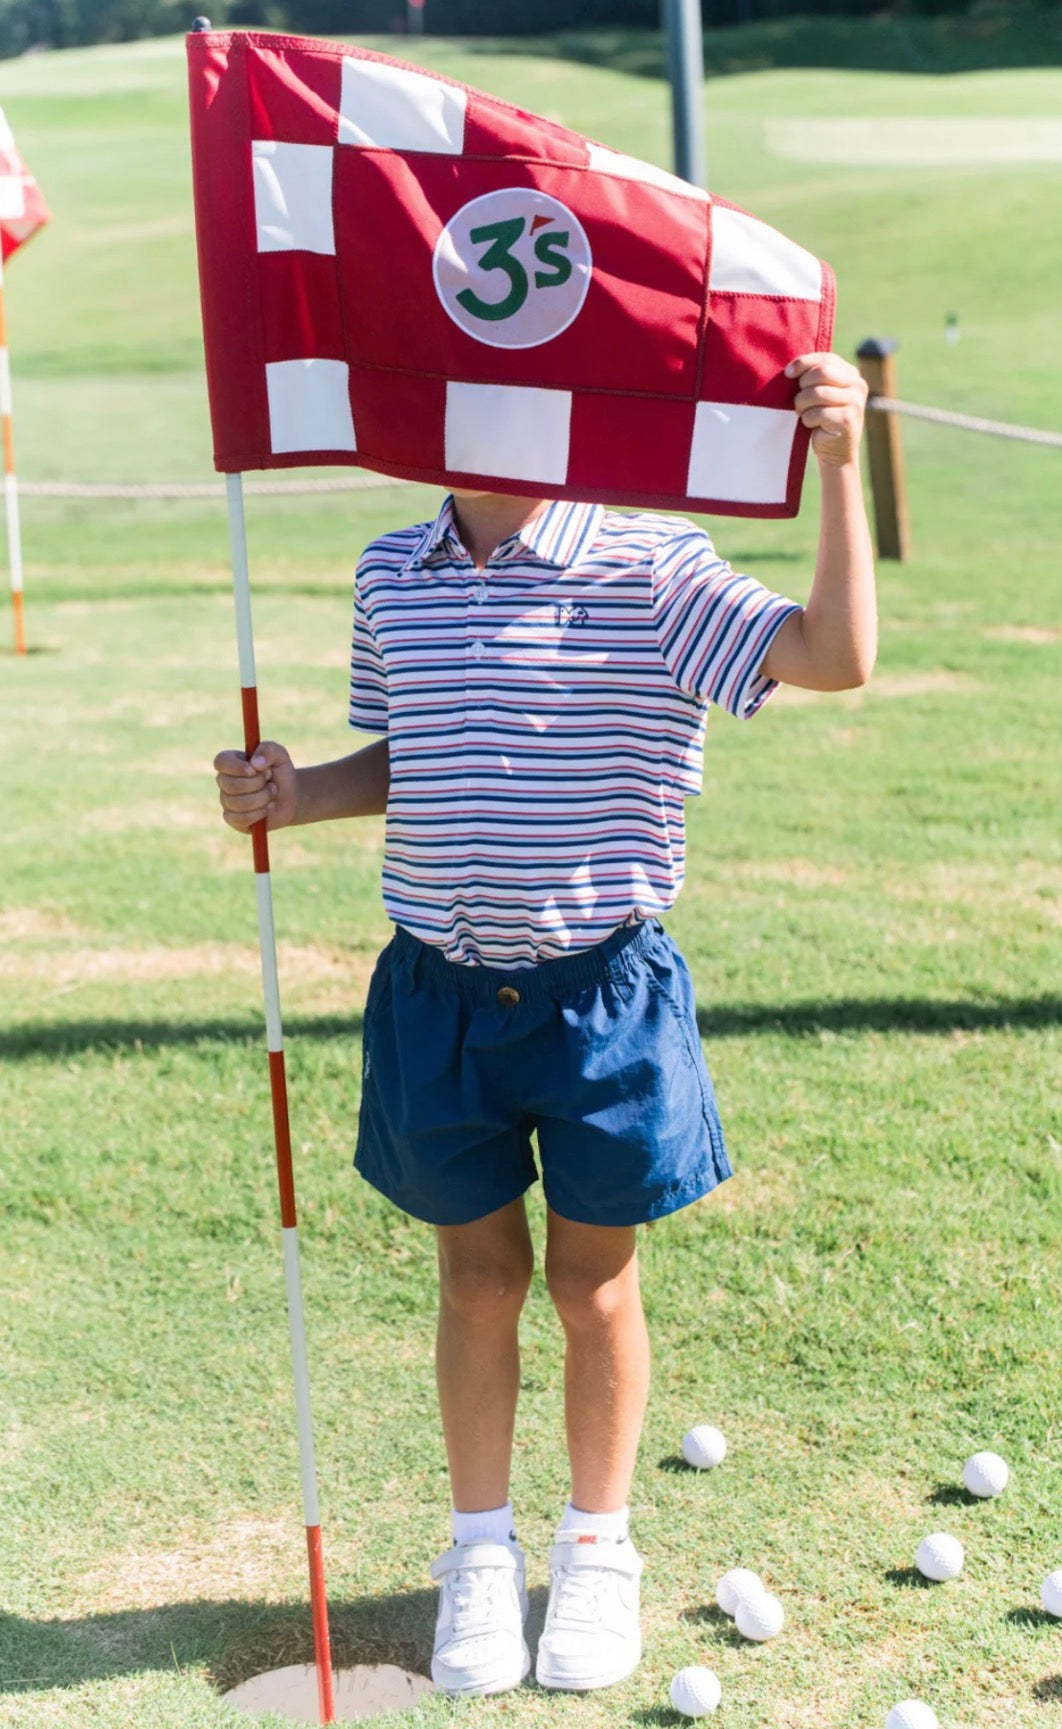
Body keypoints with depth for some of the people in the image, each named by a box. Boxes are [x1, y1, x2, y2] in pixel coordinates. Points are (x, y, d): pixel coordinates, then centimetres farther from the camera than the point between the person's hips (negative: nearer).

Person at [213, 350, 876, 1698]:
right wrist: (297, 794, -2)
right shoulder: (391, 577, 4)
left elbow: (835, 657, -22)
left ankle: (598, 1557, 31)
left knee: (591, 1278, 11)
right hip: (442, 987, 3)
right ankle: (481, 1557, 31)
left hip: (602, 988, -3)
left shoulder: (650, 568, -10)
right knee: (478, 1276, 13)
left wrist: (839, 464, -29)